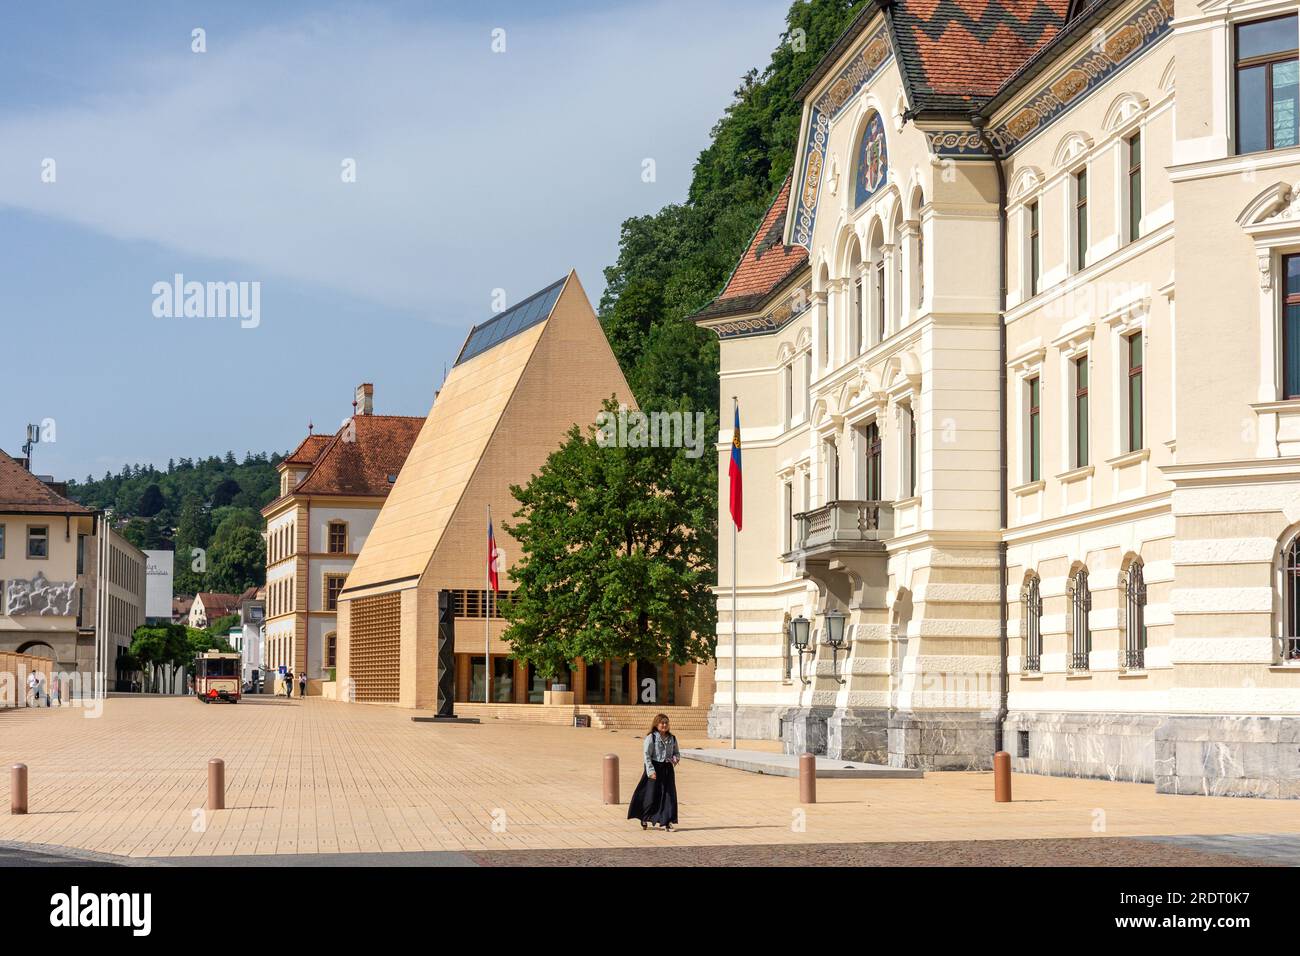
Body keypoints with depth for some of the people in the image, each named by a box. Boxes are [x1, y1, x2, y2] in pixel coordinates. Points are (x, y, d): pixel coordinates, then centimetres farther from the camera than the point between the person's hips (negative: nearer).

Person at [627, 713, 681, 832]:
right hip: (655, 769, -5)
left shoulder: (672, 739, 9)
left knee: (669, 794, -1)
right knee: (651, 795, 2)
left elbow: (677, 753, 20)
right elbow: (646, 755, -11)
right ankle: (644, 819, 23)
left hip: (668, 769, 5)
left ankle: (667, 821, 4)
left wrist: (675, 759, -4)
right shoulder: (651, 738, -7)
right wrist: (651, 771, -19)